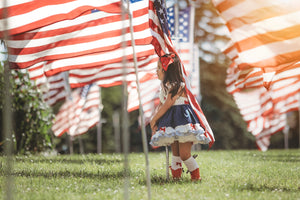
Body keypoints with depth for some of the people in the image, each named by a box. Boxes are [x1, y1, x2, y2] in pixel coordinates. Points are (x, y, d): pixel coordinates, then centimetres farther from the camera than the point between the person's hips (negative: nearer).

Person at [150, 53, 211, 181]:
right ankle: (176, 176, 12)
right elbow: (160, 105, 17)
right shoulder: (165, 85, 15)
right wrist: (154, 119, 2)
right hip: (171, 122, 8)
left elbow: (167, 105, -15)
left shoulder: (178, 86, -14)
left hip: (183, 120, -8)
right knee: (175, 153, 8)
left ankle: (196, 176, 4)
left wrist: (154, 120, -7)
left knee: (184, 154, -10)